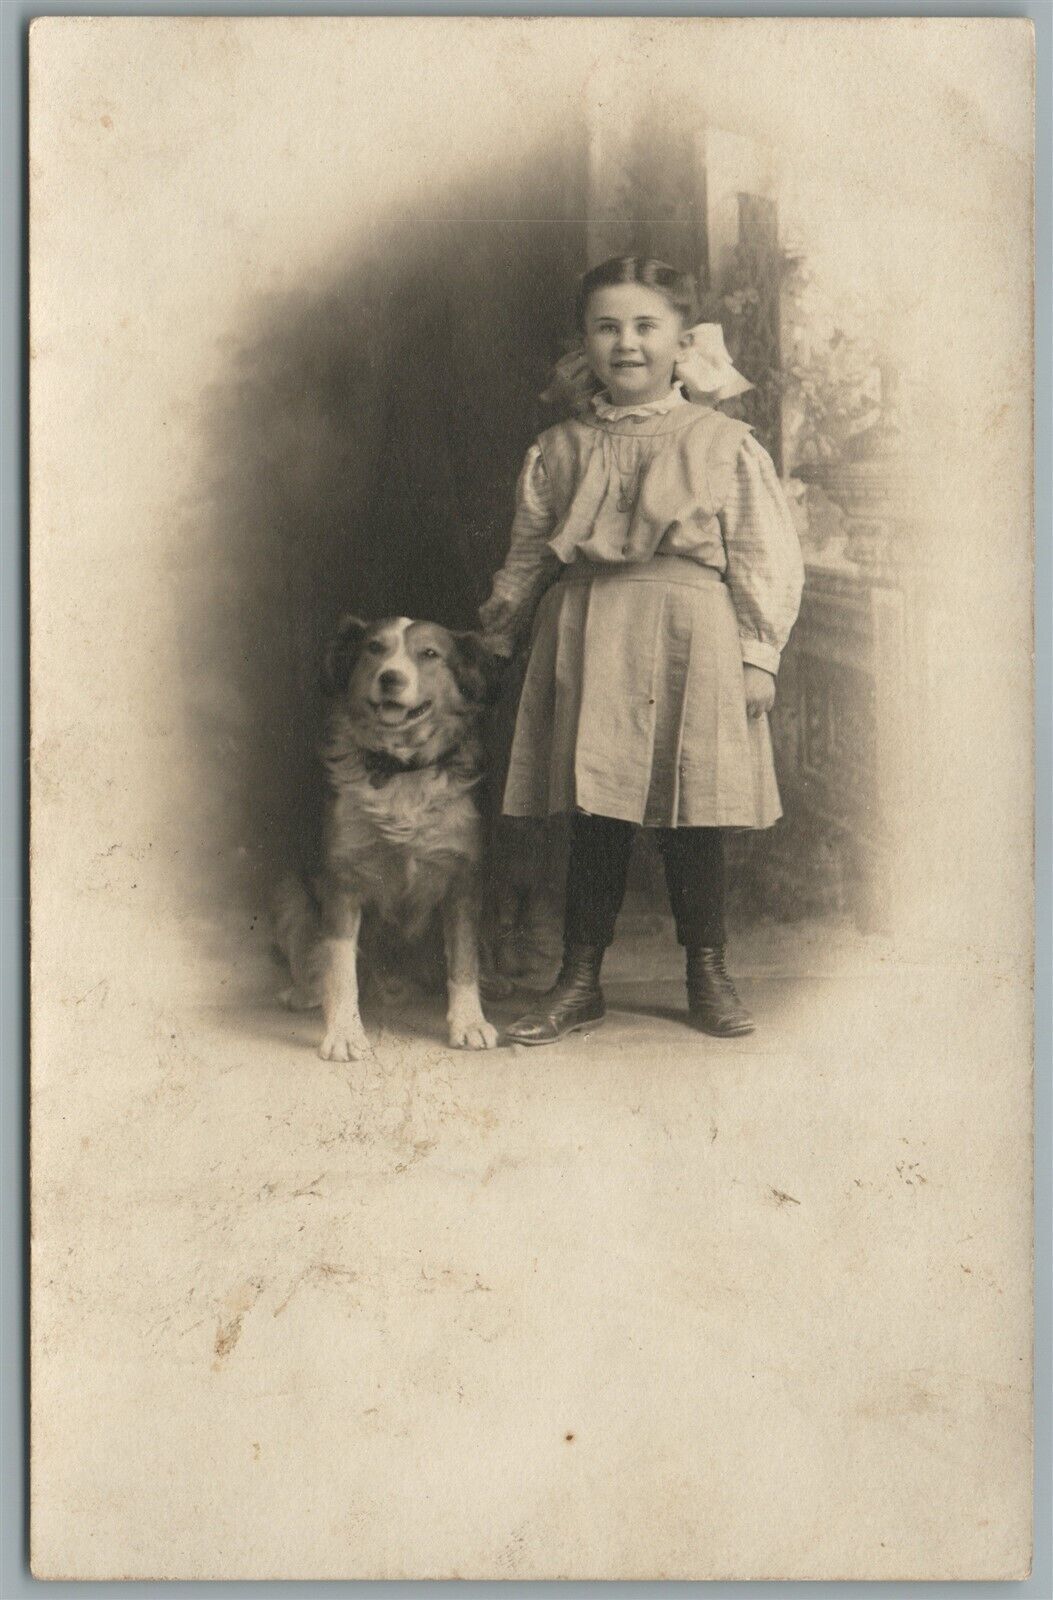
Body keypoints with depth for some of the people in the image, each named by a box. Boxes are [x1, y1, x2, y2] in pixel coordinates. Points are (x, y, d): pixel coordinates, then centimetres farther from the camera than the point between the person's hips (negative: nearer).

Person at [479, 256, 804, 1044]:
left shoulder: (724, 443, 2)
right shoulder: (559, 449, 9)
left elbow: (765, 557, 0)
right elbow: (529, 556, 15)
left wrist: (757, 656, -4)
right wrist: (497, 631, 10)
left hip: (690, 639, -2)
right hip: (585, 643, 2)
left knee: (694, 820, 5)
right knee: (593, 817, 6)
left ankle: (709, 976, 21)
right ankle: (580, 980, 17)